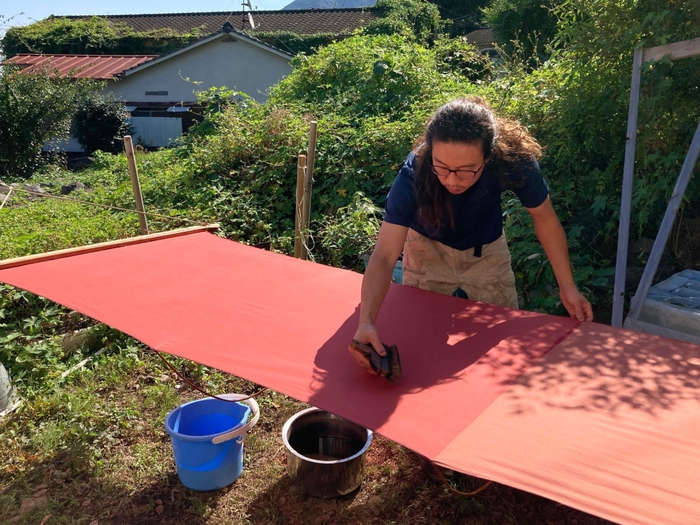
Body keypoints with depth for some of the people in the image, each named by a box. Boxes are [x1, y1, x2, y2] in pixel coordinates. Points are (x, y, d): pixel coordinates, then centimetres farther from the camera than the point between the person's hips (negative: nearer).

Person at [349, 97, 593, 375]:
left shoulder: (515, 161, -34)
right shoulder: (414, 174, -38)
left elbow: (544, 218, -17)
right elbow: (385, 255, -42)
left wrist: (567, 287, -18)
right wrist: (366, 321, -57)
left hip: (487, 250, 1)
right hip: (428, 247, -1)